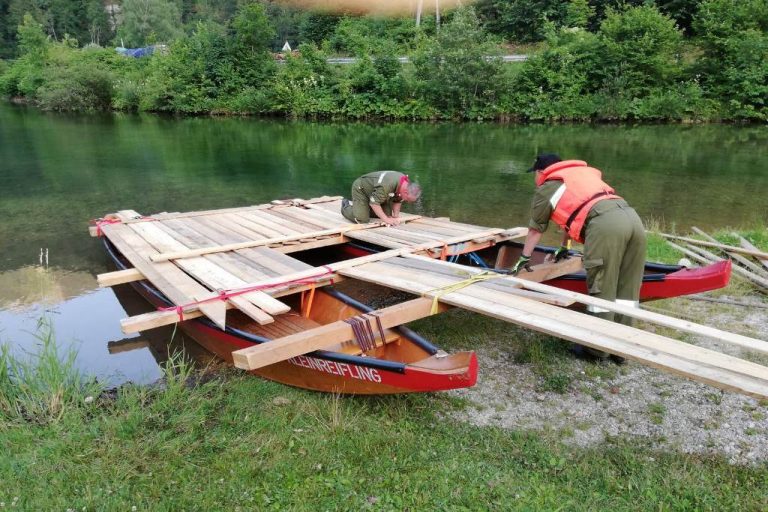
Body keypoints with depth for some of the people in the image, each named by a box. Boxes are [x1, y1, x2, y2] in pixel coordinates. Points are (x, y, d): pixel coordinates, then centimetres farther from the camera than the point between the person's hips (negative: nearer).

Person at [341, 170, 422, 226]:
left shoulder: (407, 184, -15)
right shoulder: (387, 185, -42)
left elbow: (397, 201, 0)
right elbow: (374, 203, -36)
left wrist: (396, 215, -14)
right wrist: (386, 219, -36)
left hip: (375, 191, 8)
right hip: (361, 189, -8)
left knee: (387, 214, 2)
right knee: (362, 219, -19)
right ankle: (347, 206, 10)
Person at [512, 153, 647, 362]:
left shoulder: (546, 188, 18)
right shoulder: (582, 173, 38)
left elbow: (535, 229, 24)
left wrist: (524, 259, 35)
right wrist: (564, 248, 57)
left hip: (605, 224, -7)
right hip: (632, 216, 7)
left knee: (601, 289, 1)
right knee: (627, 289, 10)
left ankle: (597, 348, 9)